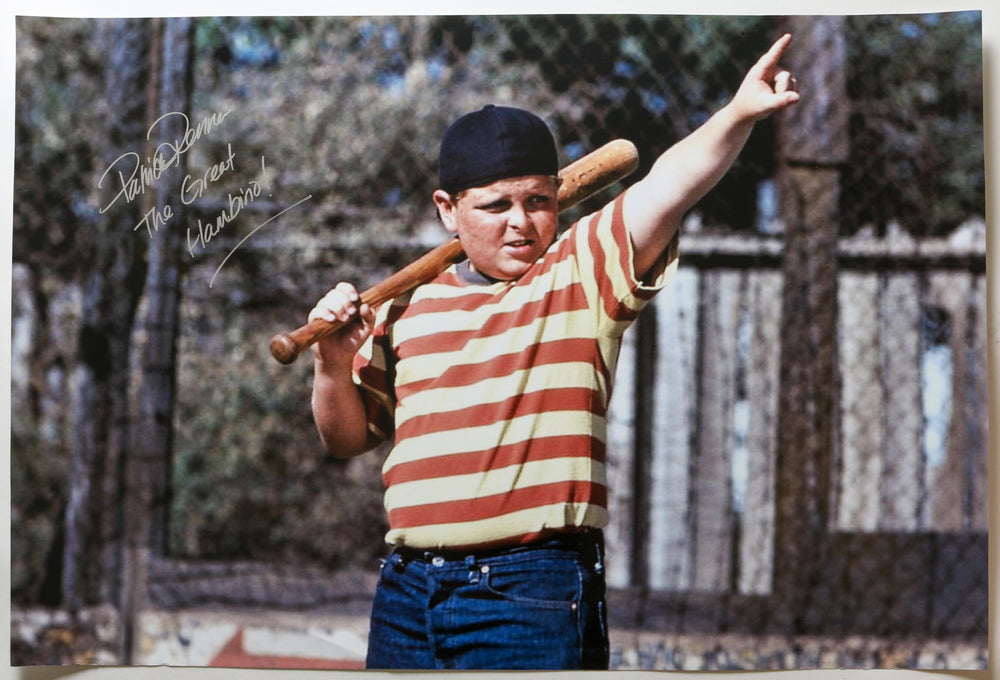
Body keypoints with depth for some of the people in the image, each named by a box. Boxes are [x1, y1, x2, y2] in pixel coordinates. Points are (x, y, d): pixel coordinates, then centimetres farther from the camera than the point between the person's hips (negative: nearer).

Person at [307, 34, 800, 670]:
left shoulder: (582, 272, 1)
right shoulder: (407, 305, 13)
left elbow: (667, 186, -16)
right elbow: (348, 437, 19)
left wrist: (737, 114, -32)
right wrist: (333, 362, 1)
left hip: (537, 594, -4)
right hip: (407, 592, 5)